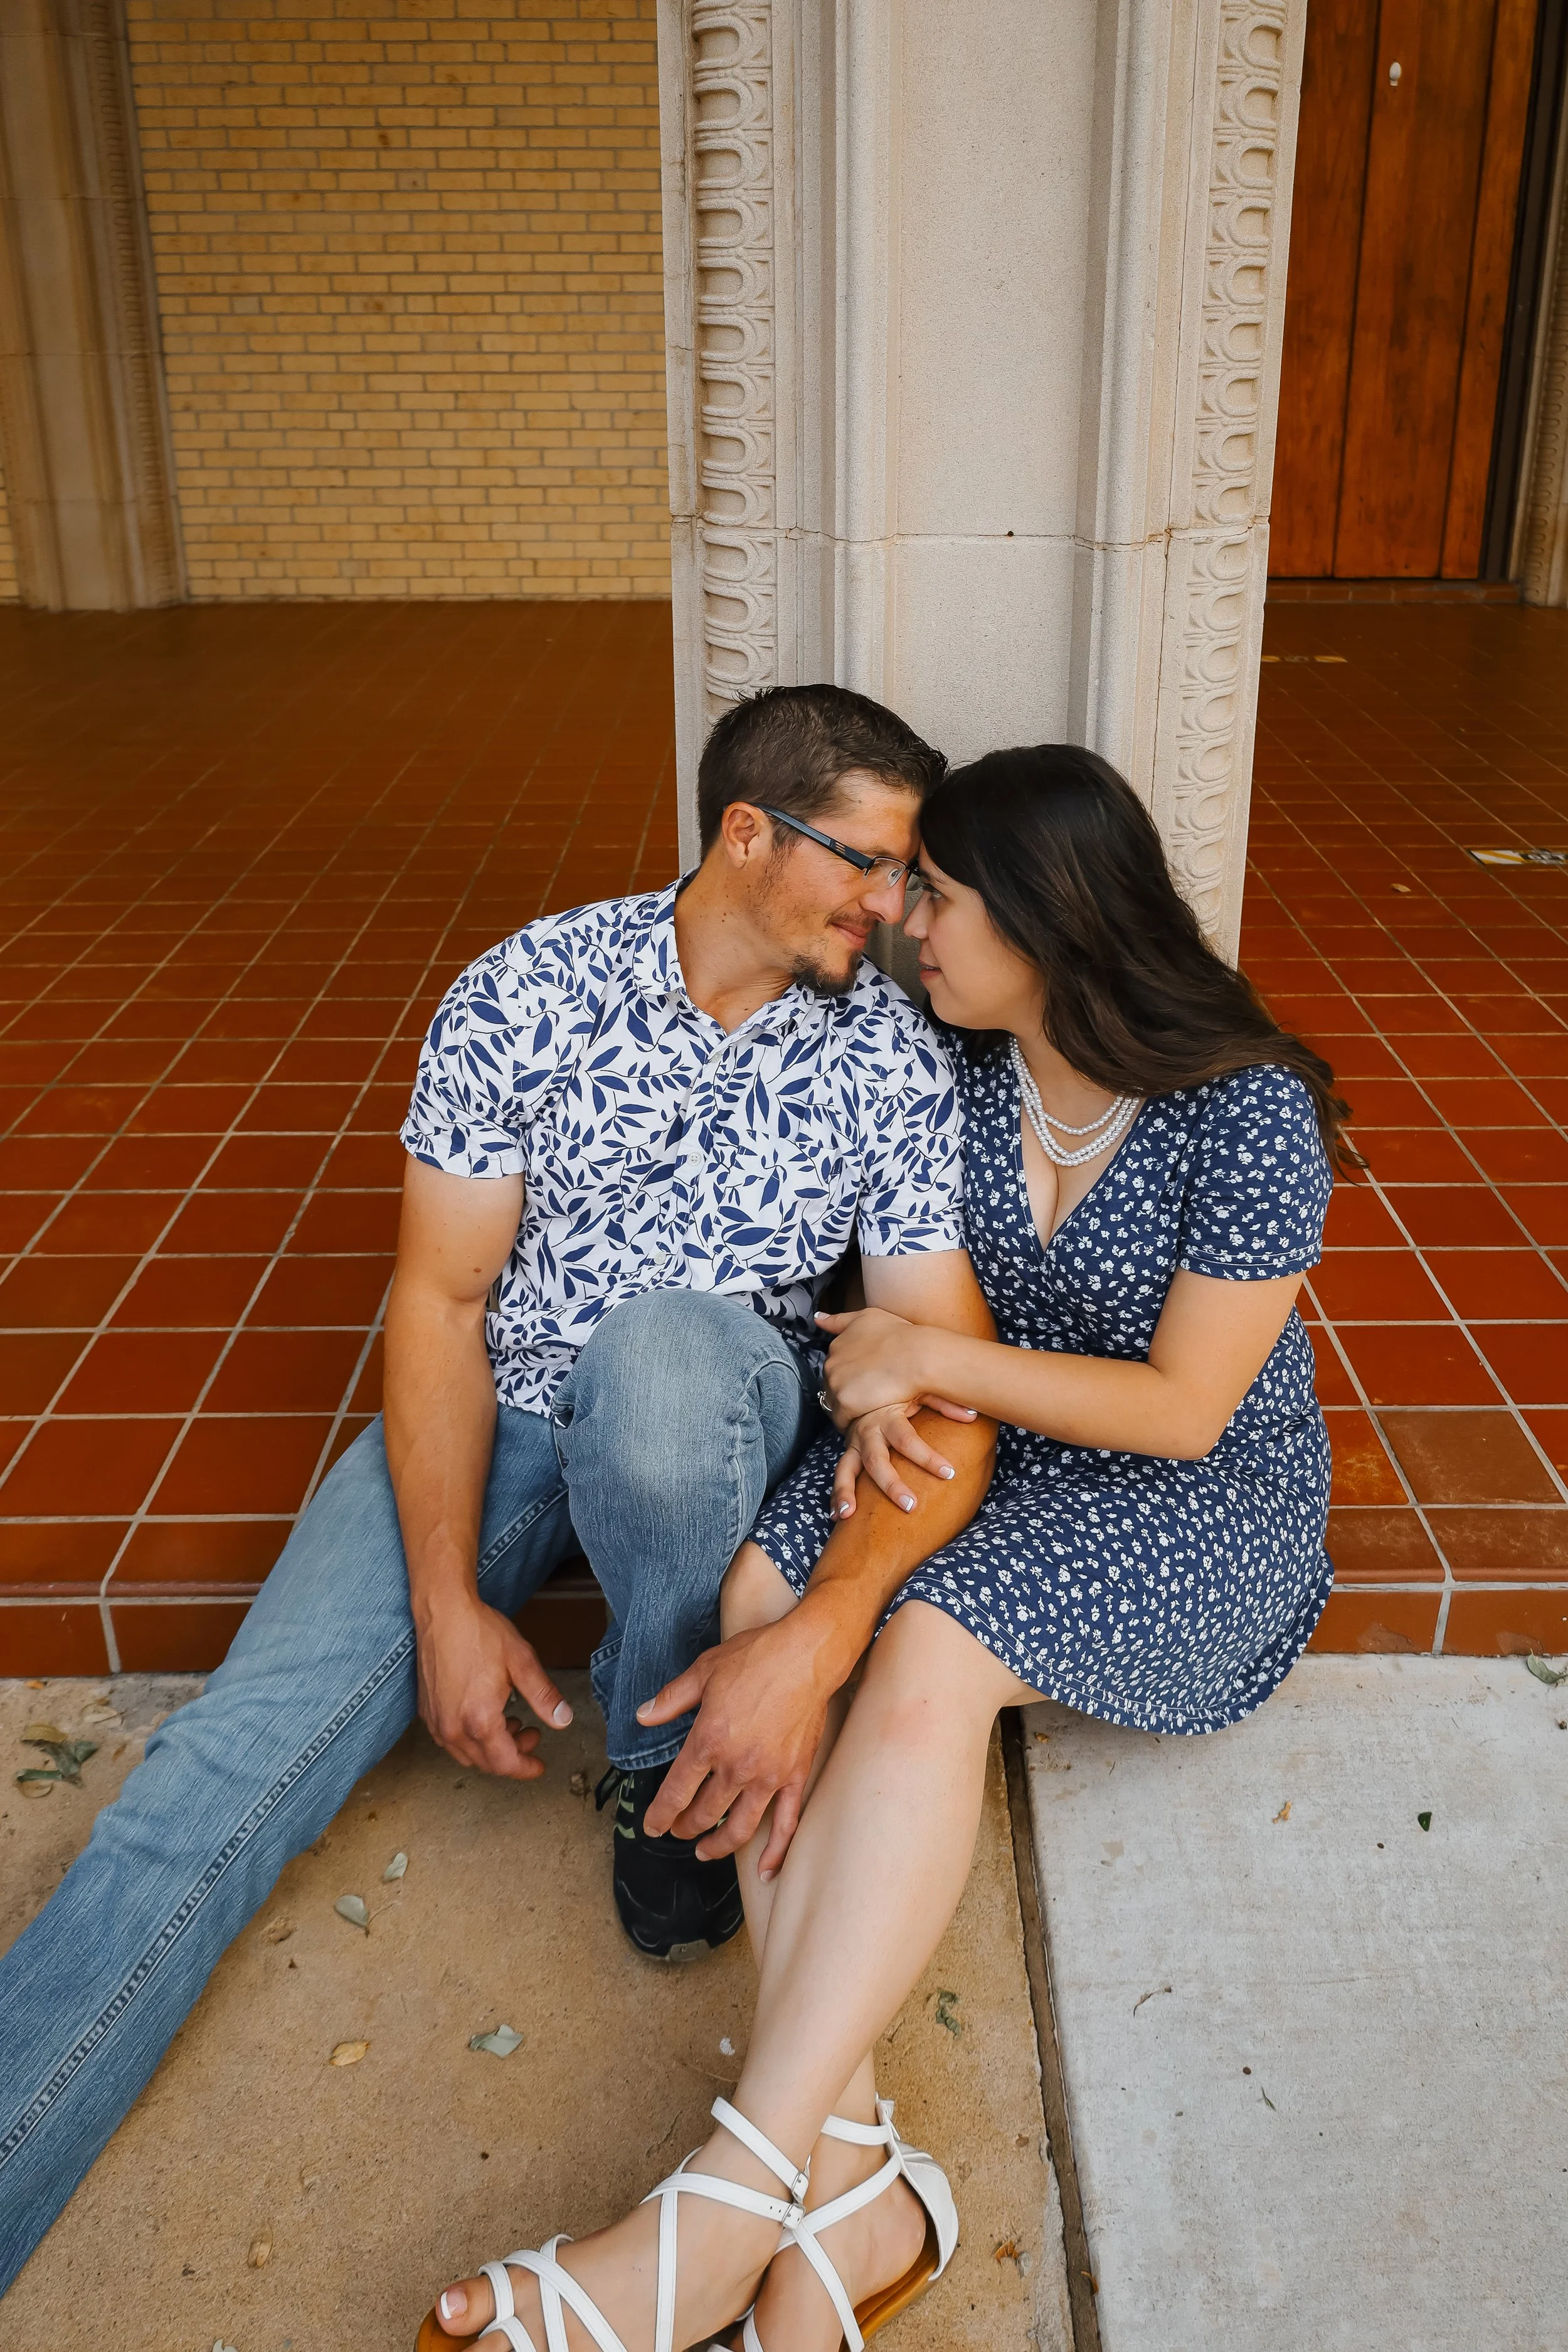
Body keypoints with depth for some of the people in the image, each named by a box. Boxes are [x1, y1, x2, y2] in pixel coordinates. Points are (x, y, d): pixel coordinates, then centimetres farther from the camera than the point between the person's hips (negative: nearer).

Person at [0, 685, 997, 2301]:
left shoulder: (892, 1055, -9)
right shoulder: (531, 990, -10)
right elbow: (441, 1298, -9)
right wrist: (449, 1603, -18)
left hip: (717, 1425, 0)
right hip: (495, 1414, 0)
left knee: (663, 1340, -36)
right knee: (245, 1748, -19)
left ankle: (669, 1755, -10)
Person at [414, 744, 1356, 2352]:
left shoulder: (1246, 1112, -18)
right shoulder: (966, 1074, 1)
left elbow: (1185, 1410, -18)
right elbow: (948, 1331, 6)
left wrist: (931, 1361, -18)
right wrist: (896, 1403, -16)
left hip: (1213, 1498, -6)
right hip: (995, 1452, 6)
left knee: (924, 1656, -35)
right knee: (762, 1591, -25)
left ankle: (727, 2211, -31)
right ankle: (848, 2188, -28)